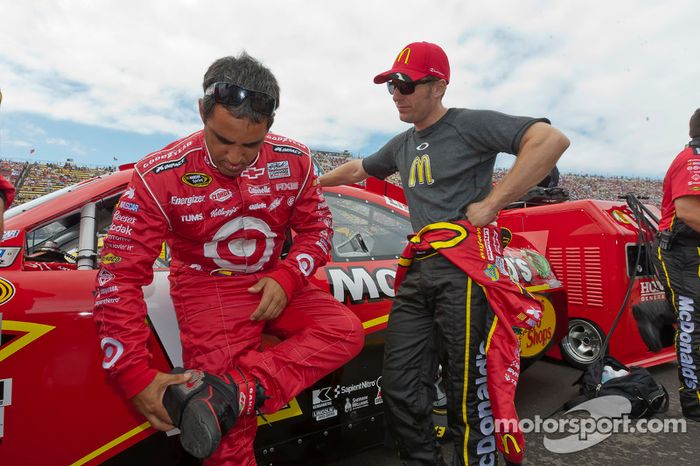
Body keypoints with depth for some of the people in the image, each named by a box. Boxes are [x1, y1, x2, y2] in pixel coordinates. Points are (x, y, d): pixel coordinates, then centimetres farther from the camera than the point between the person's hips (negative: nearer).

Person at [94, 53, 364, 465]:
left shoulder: (294, 161, -8)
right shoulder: (160, 177, -17)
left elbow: (317, 225, 3)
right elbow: (121, 275, -15)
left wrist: (287, 278, -16)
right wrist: (136, 378, -19)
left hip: (275, 283, 4)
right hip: (207, 288, -4)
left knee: (347, 332, -19)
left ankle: (224, 392, -29)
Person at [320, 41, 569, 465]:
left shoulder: (469, 124, 0)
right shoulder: (403, 145, 23)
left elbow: (552, 140, -12)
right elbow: (358, 169, 40)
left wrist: (492, 203, -14)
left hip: (464, 264, -7)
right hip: (418, 269, 8)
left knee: (470, 393, -4)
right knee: (400, 388, 6)